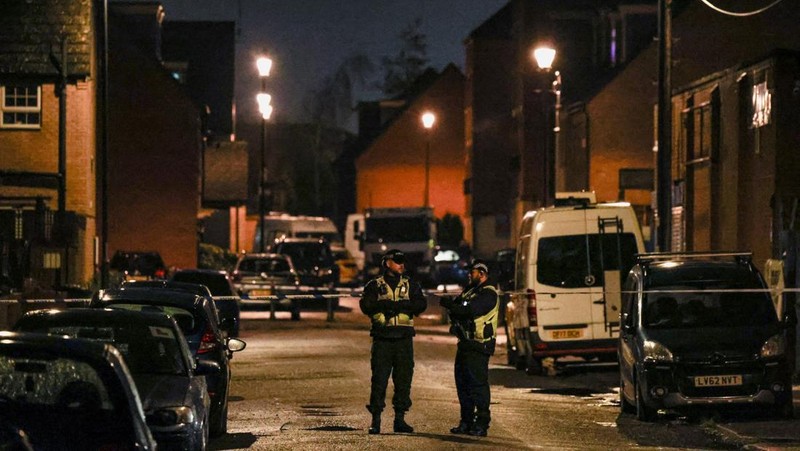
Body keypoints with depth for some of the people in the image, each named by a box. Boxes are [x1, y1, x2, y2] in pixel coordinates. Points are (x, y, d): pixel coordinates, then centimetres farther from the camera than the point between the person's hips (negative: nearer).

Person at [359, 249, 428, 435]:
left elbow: (421, 304, -2)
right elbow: (366, 305, -9)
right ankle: (376, 420, 1)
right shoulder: (374, 286, 7)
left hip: (404, 338, 2)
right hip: (382, 339, -2)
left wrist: (401, 305, -15)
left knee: (404, 379, 3)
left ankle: (400, 419, 11)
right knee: (379, 379, -4)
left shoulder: (410, 285, 13)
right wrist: (387, 305, -20)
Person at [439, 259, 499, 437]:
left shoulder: (488, 294, -10)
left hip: (478, 347, -9)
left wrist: (448, 304, -10)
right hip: (465, 343, 9)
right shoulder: (470, 291, 20)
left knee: (478, 384, -10)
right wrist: (452, 305, -11)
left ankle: (481, 424, -8)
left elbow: (469, 310, -22)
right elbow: (460, 309, 13)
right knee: (463, 382, 11)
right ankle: (467, 422, 19)